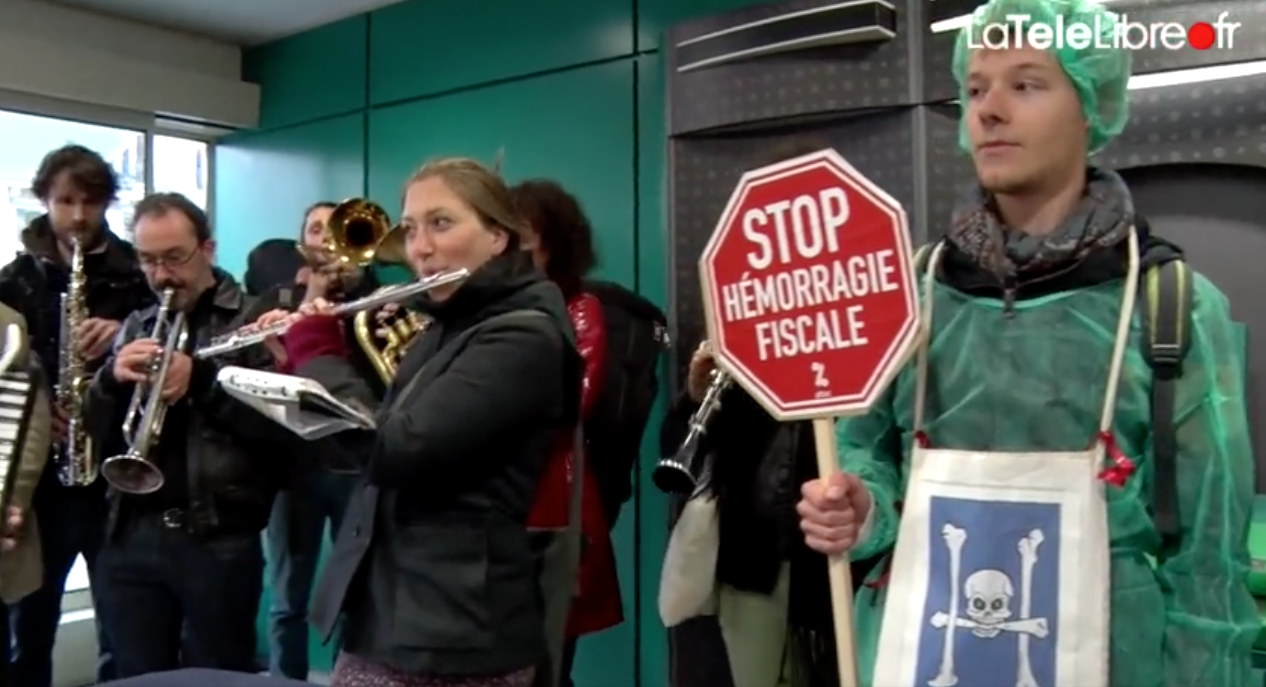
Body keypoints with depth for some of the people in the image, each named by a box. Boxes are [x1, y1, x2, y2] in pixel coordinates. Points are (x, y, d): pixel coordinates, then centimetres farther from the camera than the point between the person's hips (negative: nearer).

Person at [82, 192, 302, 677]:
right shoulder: (134, 328, 14)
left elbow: (285, 426, -13)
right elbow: (94, 431, 12)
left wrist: (202, 378, -22)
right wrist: (111, 378, -8)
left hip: (220, 540, -4)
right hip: (131, 537, 5)